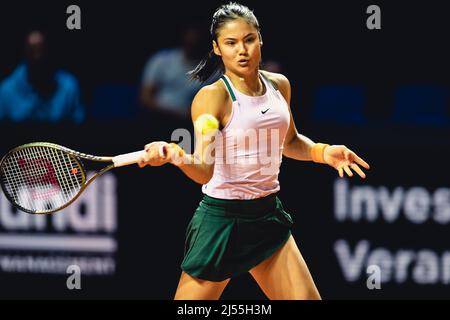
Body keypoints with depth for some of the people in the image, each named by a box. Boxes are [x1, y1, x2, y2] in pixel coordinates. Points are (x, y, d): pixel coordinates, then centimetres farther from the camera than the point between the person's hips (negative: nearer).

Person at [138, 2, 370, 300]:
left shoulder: (279, 85, 4)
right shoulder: (212, 97, -15)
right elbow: (205, 171, -27)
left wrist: (322, 151, 5)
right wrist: (179, 157, -48)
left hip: (268, 214, 6)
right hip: (222, 219, -6)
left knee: (306, 297, 2)